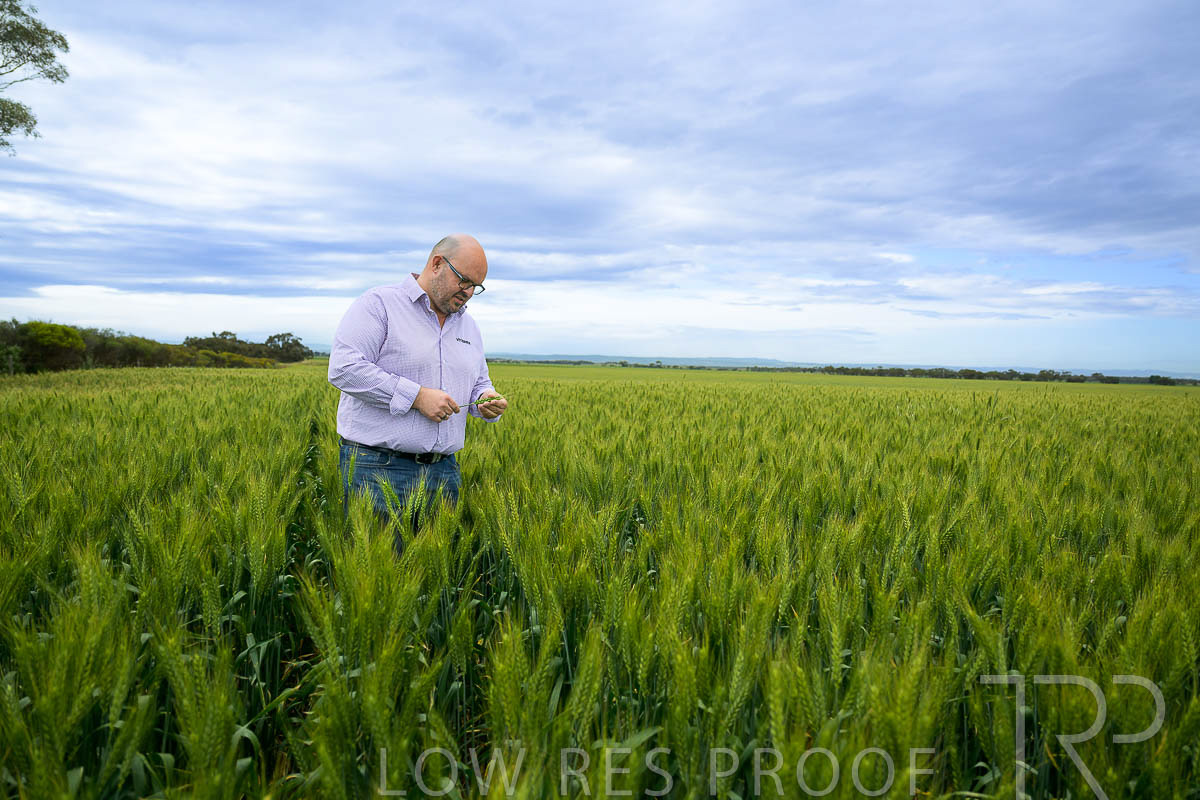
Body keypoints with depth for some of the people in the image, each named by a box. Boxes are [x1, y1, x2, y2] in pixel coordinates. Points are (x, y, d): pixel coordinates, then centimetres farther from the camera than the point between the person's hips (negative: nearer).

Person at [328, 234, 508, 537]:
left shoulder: (469, 326, 18)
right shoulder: (378, 304, -4)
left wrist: (486, 400, 2)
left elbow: (479, 383, 27)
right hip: (379, 467, -6)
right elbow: (343, 367, -15)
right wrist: (417, 395, -18)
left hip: (443, 473, 6)